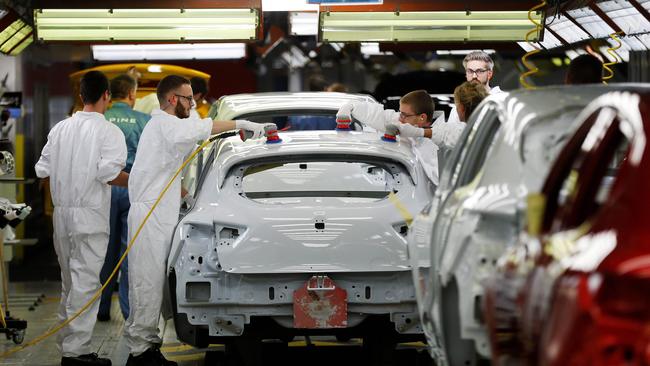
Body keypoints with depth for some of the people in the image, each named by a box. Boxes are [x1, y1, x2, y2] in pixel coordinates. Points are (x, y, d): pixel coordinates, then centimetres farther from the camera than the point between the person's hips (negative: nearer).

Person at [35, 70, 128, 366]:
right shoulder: (108, 131, -9)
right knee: (86, 283, -5)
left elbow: (42, 170, 10)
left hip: (62, 213, 6)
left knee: (70, 282, 16)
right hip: (90, 215, -6)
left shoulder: (61, 128, 8)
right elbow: (109, 173, -20)